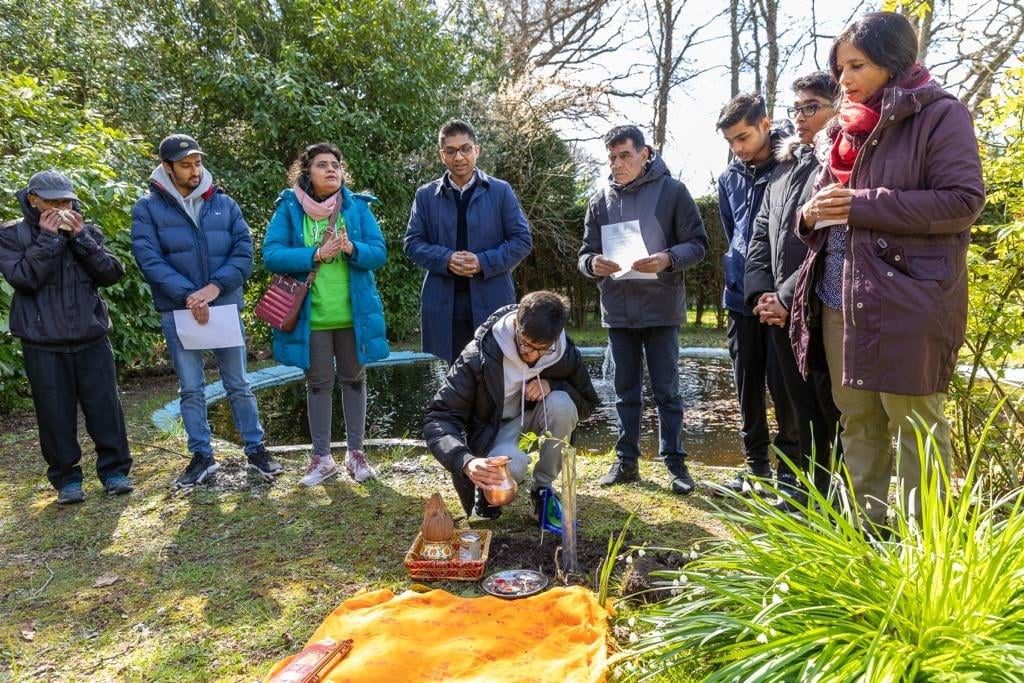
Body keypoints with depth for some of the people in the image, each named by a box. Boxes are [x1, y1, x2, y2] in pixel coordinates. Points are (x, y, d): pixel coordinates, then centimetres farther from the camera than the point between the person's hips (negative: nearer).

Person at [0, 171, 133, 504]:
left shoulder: (88, 230, 8)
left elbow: (112, 273, -4)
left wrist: (81, 237, -12)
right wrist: (47, 238, -17)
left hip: (92, 338, 2)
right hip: (43, 344, -2)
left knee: (105, 408, 5)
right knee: (56, 414, 5)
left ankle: (114, 470, 17)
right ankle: (66, 477, 19)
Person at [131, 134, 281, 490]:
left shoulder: (224, 203, 5)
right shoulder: (147, 208, 1)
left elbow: (244, 252, -1)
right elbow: (149, 260, -8)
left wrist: (214, 287, -15)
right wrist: (188, 295, -19)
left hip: (225, 307, 1)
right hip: (178, 312, -1)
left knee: (238, 385, 7)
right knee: (191, 389, 8)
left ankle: (255, 449, 19)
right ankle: (202, 456, 21)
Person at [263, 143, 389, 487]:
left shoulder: (357, 206, 0)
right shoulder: (289, 207, -2)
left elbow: (379, 252, -4)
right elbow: (271, 254, -10)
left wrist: (351, 249, -24)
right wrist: (315, 255, -22)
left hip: (353, 314, 1)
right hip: (310, 316, -1)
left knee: (353, 380, 11)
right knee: (319, 384, 10)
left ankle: (355, 453, 25)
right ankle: (322, 457, 22)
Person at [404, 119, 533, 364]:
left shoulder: (501, 191, 6)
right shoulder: (426, 195, 10)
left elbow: (523, 240, 2)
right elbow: (412, 243, 6)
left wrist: (484, 262, -12)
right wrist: (446, 259, -13)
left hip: (492, 299, -1)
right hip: (442, 301, 1)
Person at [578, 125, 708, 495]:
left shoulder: (672, 191, -2)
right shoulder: (600, 200, 7)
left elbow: (698, 243, -3)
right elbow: (585, 253, 9)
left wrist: (668, 259, -22)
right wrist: (593, 263, -15)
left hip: (661, 308, -3)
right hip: (618, 310, 4)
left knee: (667, 390, 4)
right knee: (626, 391, 12)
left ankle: (675, 461, 16)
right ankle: (626, 460, 23)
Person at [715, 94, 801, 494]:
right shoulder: (729, 177, 10)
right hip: (741, 298, 5)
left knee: (782, 386, -2)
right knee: (748, 387, 10)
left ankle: (790, 471, 16)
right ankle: (756, 467, 24)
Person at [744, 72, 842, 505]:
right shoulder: (783, 166, 19)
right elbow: (760, 234, 16)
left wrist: (788, 298, -15)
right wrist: (761, 293, 2)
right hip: (780, 312, 7)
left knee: (835, 409, 1)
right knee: (803, 406, 16)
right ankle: (811, 490, 28)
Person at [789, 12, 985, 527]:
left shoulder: (939, 115, -3)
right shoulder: (848, 127, 18)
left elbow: (963, 201, -12)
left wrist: (864, 204, -16)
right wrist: (813, 213, 1)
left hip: (906, 299, -7)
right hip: (838, 298, 7)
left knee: (915, 423, 1)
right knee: (856, 419, 12)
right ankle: (864, 525, 24)